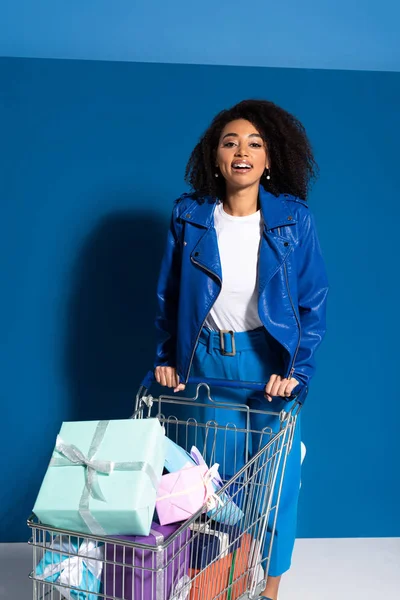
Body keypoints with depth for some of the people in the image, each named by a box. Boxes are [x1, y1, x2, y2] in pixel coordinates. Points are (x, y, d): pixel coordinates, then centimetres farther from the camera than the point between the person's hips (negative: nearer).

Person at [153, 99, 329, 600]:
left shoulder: (294, 219, -5)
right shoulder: (189, 216, -2)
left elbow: (314, 302, -2)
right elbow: (168, 296, 6)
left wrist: (296, 370, -11)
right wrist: (166, 358, 3)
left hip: (269, 363, -1)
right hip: (203, 362, 1)